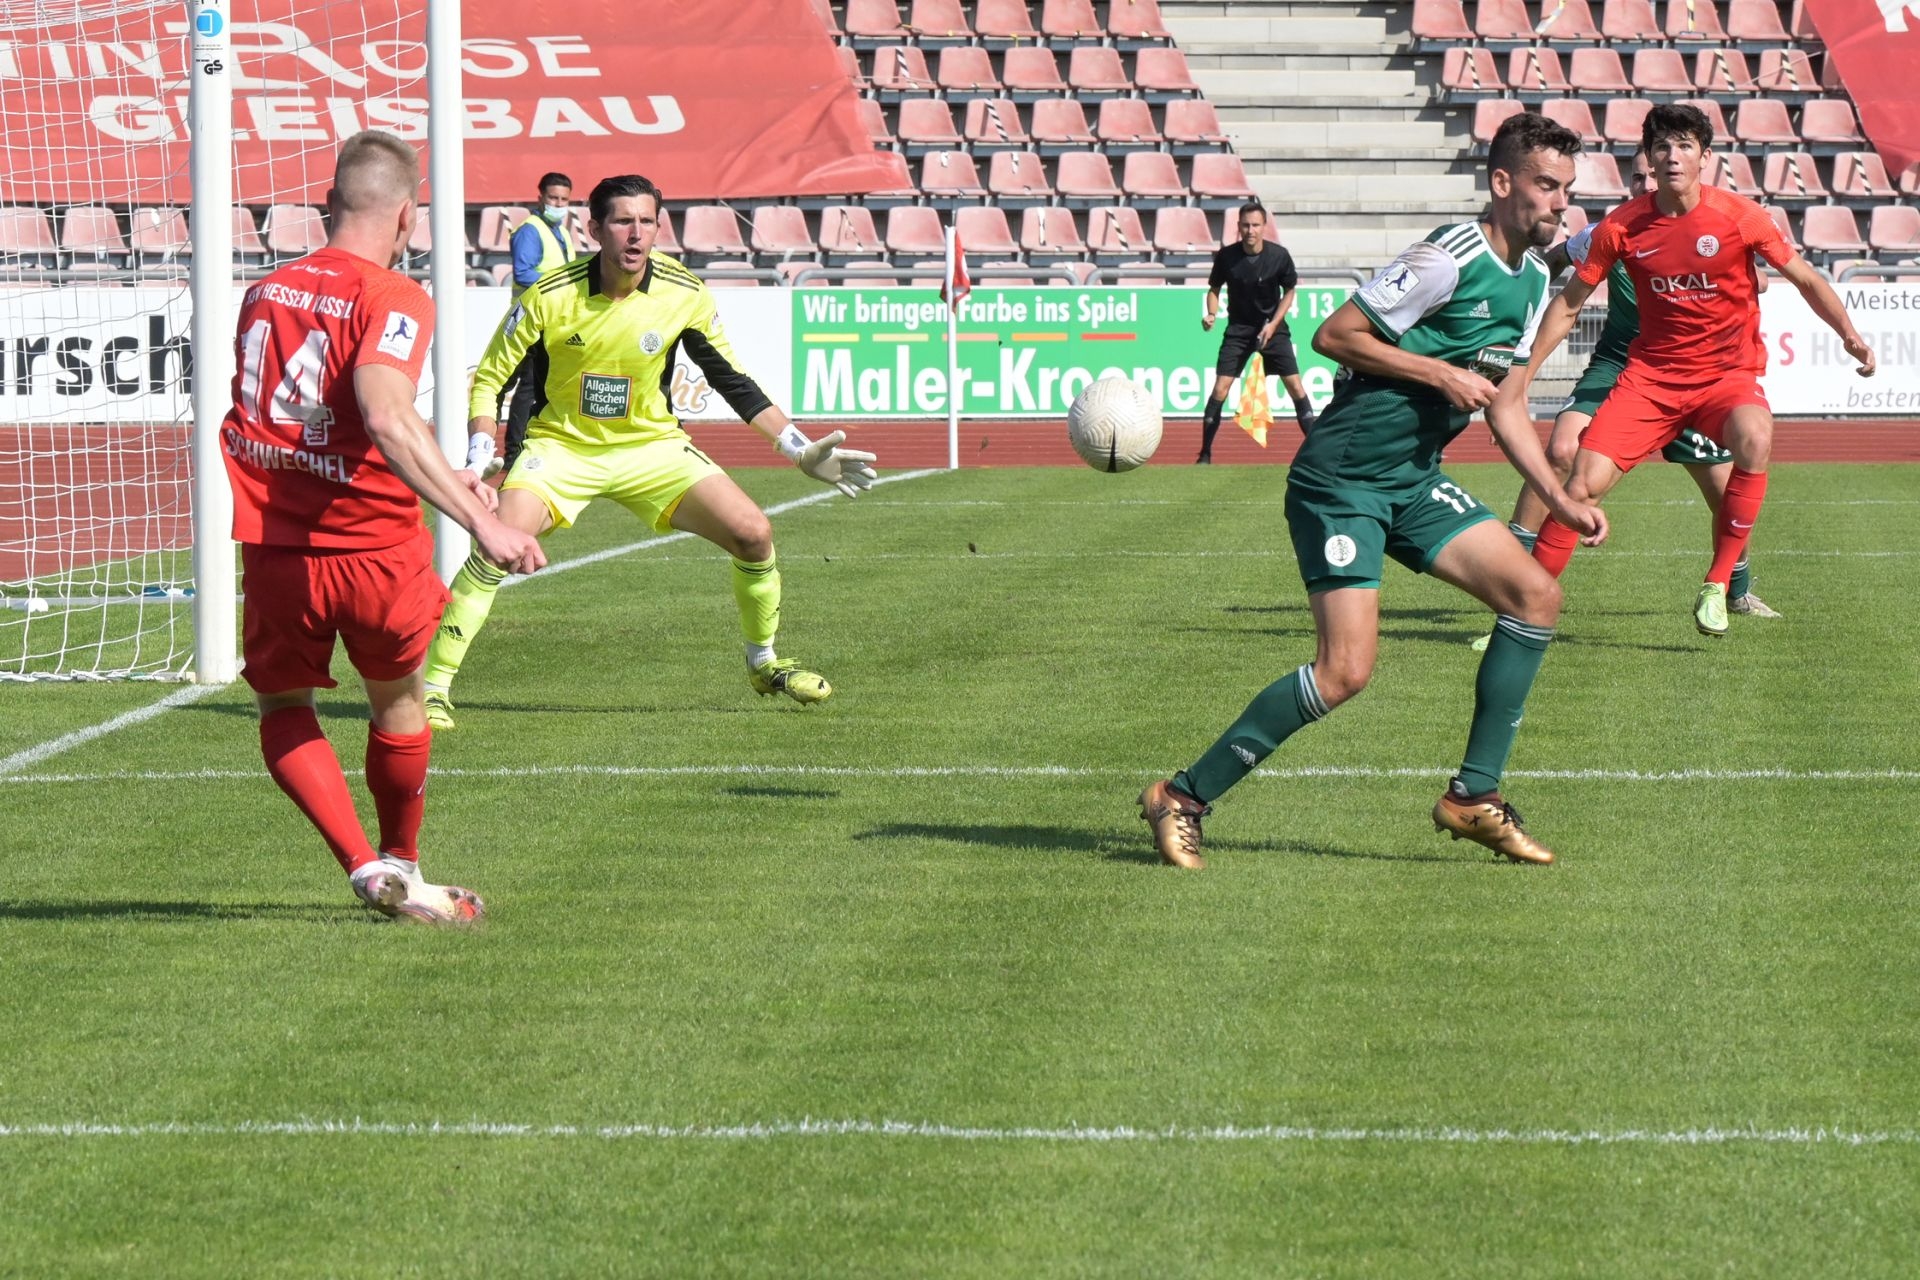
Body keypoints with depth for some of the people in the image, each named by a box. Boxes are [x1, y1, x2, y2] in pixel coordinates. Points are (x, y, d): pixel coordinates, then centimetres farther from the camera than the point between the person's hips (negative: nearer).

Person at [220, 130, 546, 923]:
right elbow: (387, 418, -29)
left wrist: (440, 478, 30)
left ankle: (366, 867, 3)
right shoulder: (393, 299, -12)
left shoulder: (267, 293, 7)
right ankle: (402, 864, 38)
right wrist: (481, 522, -32)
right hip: (373, 545, -3)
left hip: (276, 549, 3)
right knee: (398, 705, 22)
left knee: (284, 710, 19)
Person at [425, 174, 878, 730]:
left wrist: (800, 450, 0)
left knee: (753, 533, -9)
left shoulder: (686, 296, -12)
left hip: (652, 445, 3)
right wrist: (478, 463, -22)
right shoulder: (551, 297, -19)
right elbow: (489, 377, -9)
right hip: (562, 445, -3)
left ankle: (763, 663, 18)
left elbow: (733, 381, 3)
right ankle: (432, 687, -18)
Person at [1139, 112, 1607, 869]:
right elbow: (1334, 336, -15)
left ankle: (1474, 796, 6)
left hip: (1414, 482, 9)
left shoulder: (1532, 281, 11)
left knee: (1536, 594, -3)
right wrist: (1440, 374, -19)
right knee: (1346, 670, -17)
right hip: (1342, 481, -9)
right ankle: (1183, 798, -4)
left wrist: (1564, 503, 14)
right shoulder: (1451, 260, -17)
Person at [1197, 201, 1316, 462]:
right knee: (1220, 389, -8)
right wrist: (1212, 314, -15)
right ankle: (1205, 454, 0)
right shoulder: (1226, 256, -12)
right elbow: (1214, 289, 4)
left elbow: (1289, 291, 2)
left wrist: (1273, 324, -9)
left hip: (1273, 327, 0)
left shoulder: (1279, 256, -13)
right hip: (1238, 329, 0)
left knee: (1295, 386, -8)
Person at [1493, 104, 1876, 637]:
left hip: (1727, 374, -2)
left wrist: (1849, 336, -13)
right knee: (1584, 482, -14)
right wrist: (1519, 380, 3)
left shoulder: (1738, 216, -9)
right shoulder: (1623, 226, -5)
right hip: (1651, 375, 2)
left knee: (1754, 438, -35)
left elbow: (1805, 278, 2)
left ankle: (1717, 589, -23)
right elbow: (1568, 305, 6)